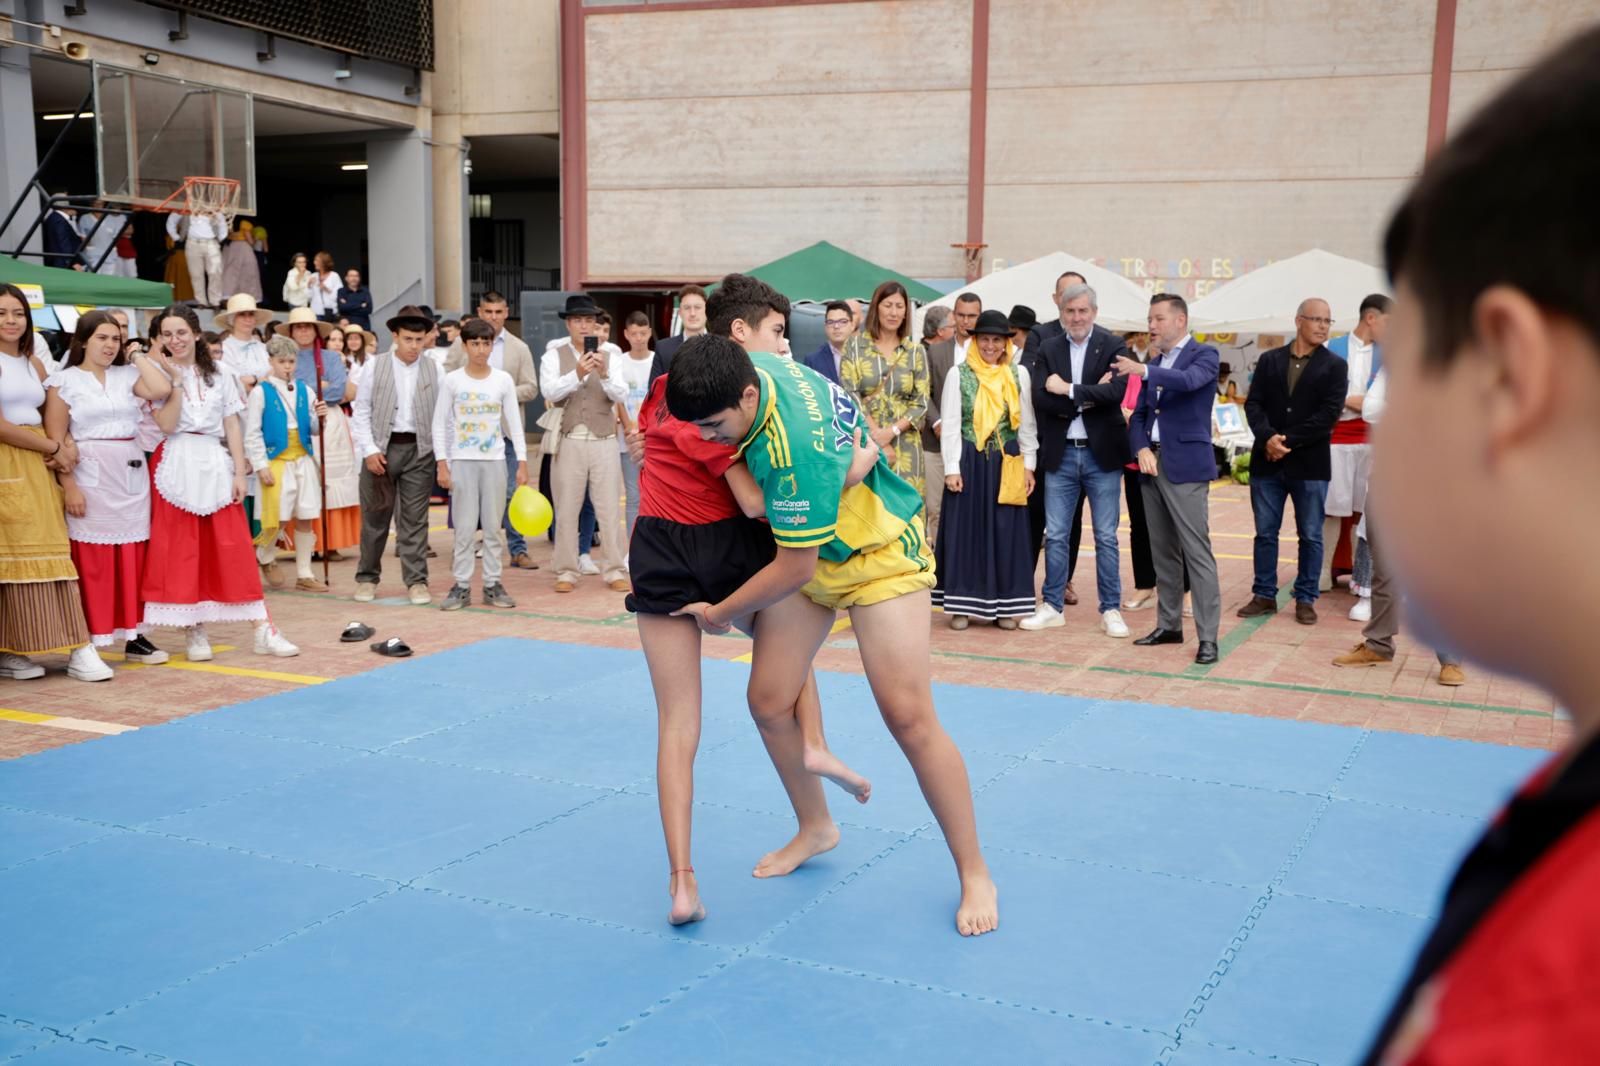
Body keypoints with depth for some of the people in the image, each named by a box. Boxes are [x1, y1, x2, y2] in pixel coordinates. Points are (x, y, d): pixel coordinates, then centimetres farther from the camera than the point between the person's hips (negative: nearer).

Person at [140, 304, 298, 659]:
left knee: (235, 549, 0)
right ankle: (195, 632, 8)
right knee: (181, 551, 0)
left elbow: (232, 426, 8)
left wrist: (239, 472, 1)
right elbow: (166, 425, -9)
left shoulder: (219, 376, 11)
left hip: (216, 466, 2)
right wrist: (176, 381, -12)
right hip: (176, 467, -1)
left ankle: (263, 629, 0)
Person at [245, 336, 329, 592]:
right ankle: (265, 558, 25)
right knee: (278, 519, -4)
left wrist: (319, 418, -8)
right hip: (276, 460, -4)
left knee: (305, 519, 4)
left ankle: (304, 574, 12)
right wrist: (261, 466, -11)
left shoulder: (304, 390, 9)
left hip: (303, 460, 4)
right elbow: (252, 434, -5)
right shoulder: (260, 392, -3)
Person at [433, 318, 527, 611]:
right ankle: (462, 585, 6)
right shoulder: (452, 381, -1)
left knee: (493, 525, 5)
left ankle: (492, 584, 12)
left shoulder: (503, 380, 3)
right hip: (461, 461, -1)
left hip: (495, 460, 1)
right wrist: (442, 464, -7)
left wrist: (522, 462, 0)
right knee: (464, 526, 0)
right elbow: (440, 424, 0)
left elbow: (514, 424, 5)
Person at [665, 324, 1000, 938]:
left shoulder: (798, 448, -38)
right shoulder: (748, 370, -15)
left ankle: (974, 875, 2)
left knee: (908, 716, -12)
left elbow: (795, 569, -27)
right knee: (769, 702, 2)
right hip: (807, 550, 8)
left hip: (878, 554, -8)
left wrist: (721, 614, -14)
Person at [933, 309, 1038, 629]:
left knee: (1005, 532, 4)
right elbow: (950, 425, -2)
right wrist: (951, 468, -8)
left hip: (1006, 463, 2)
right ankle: (962, 603, 9)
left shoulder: (1019, 375, 4)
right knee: (965, 530, 2)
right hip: (969, 462, -1)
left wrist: (1029, 465, 2)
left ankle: (1004, 603, 12)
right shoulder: (958, 374, -1)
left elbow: (1027, 424, 7)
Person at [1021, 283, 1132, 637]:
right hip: (1060, 453, 2)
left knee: (1106, 537, 5)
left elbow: (1115, 392, -17)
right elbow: (1040, 398, -8)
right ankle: (1052, 606, 18)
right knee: (1056, 536, 8)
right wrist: (1088, 398, -15)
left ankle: (1111, 610, 13)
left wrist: (1069, 390, -15)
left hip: (1102, 453, -2)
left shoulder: (1113, 346, -2)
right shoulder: (1048, 350, 5)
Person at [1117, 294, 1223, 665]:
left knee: (1197, 552, -9)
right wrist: (1141, 449, -3)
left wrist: (1144, 370, -35)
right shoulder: (1155, 363, 16)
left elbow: (1189, 380, -25)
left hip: (1185, 466, -7)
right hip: (1152, 464, 7)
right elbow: (1139, 415, 15)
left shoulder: (1204, 354, -3)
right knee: (1162, 551, 12)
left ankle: (1208, 637, -7)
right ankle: (1169, 625, 21)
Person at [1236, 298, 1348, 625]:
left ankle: (1305, 599, 14)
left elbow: (1328, 414, -9)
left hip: (1310, 464, -2)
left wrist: (1288, 442, -14)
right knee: (1265, 533, 7)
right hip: (1267, 461, 2)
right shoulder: (1269, 360, 8)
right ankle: (1264, 595, 17)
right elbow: (1253, 404, 1)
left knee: (1310, 536, 4)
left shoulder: (1334, 366, 1)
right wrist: (1267, 437, -16)